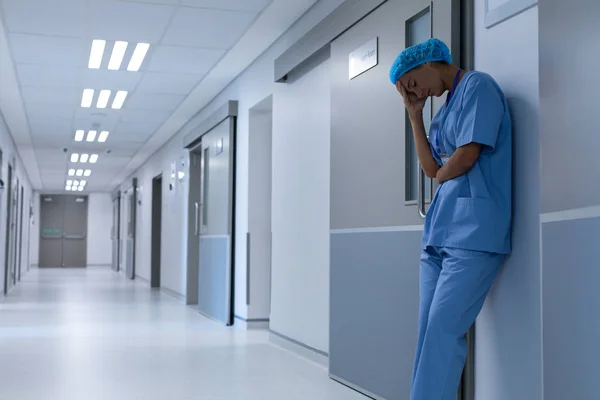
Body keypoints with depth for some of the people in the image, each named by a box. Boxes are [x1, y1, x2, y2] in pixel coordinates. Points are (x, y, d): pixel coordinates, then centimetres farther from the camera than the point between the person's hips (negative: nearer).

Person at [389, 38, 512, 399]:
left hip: (473, 231, -9)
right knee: (429, 332, 5)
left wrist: (442, 174, 8)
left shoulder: (477, 86, -3)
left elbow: (468, 155, -13)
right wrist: (415, 114, 14)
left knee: (443, 331, -12)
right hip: (440, 229, 9)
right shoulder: (448, 107, 22)